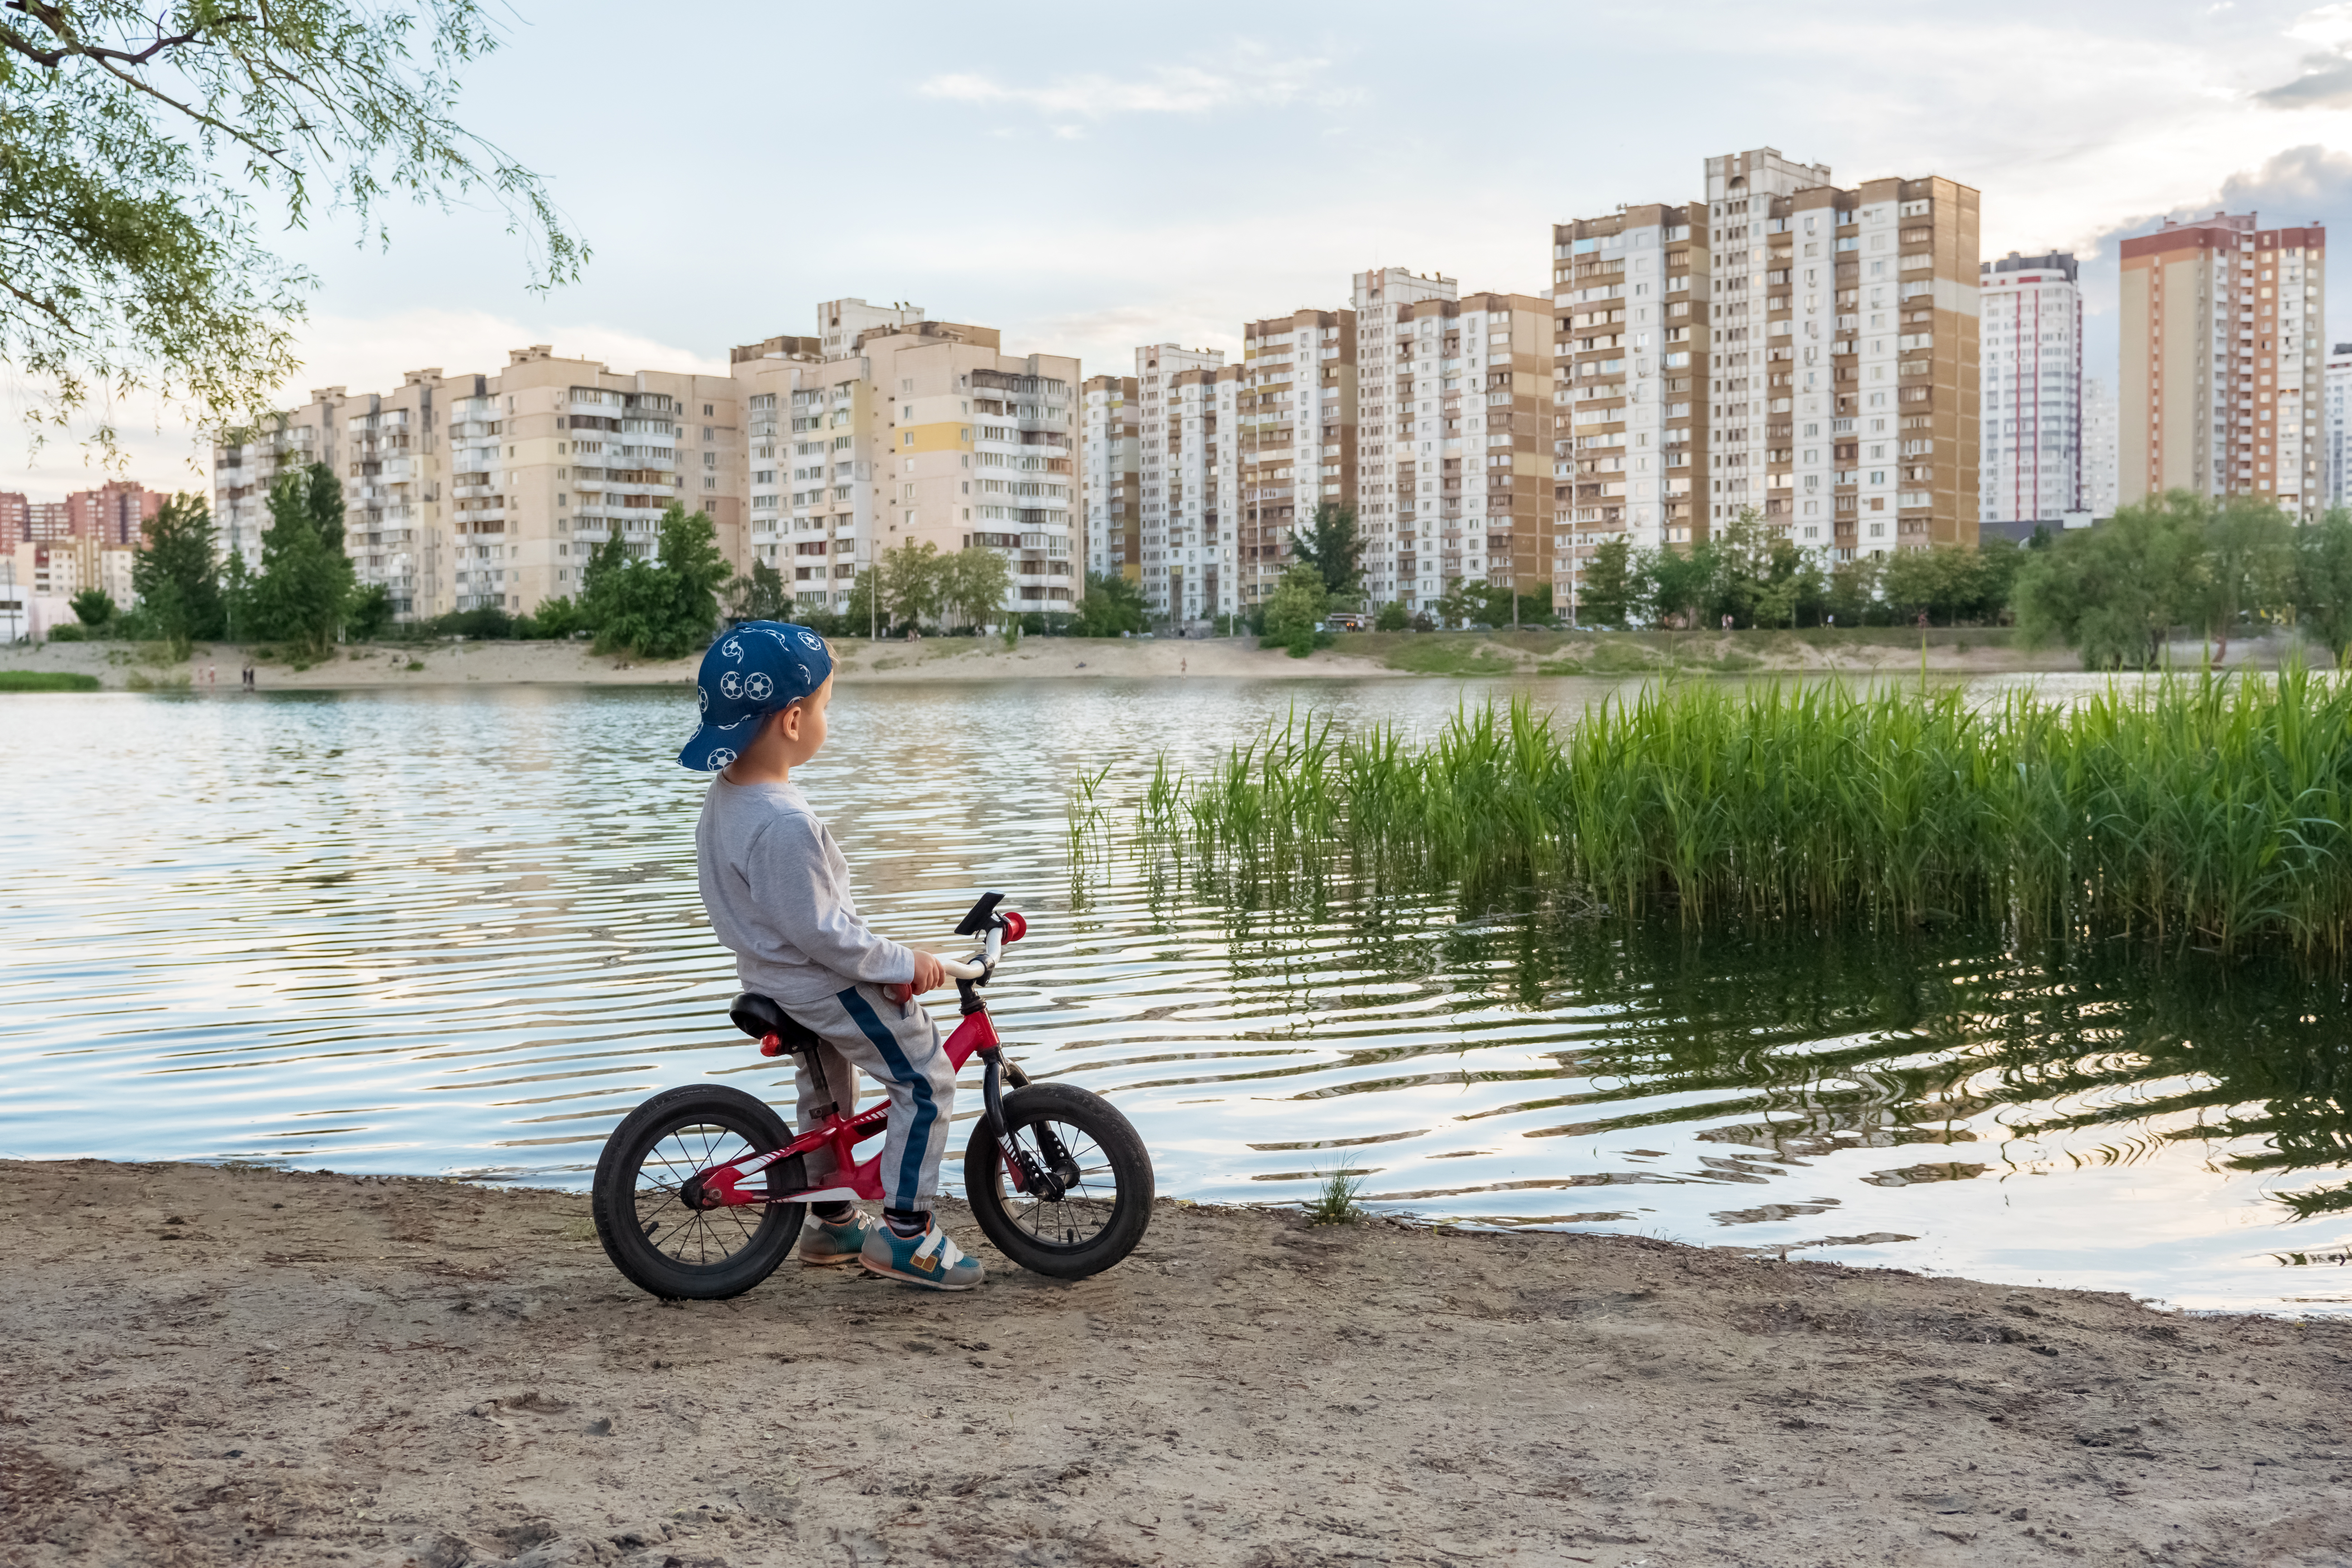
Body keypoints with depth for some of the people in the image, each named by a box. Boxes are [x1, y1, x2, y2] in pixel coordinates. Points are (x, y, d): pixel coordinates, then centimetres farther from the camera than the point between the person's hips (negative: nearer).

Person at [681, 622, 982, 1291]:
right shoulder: (785, 823, -33)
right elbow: (819, 933, -29)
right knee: (926, 1081, 1)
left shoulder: (725, 796, 0)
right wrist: (903, 964, -18)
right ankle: (905, 1231, 7)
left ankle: (833, 1222, 42)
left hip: (772, 974, 10)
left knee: (827, 1085, 28)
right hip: (827, 985, -10)